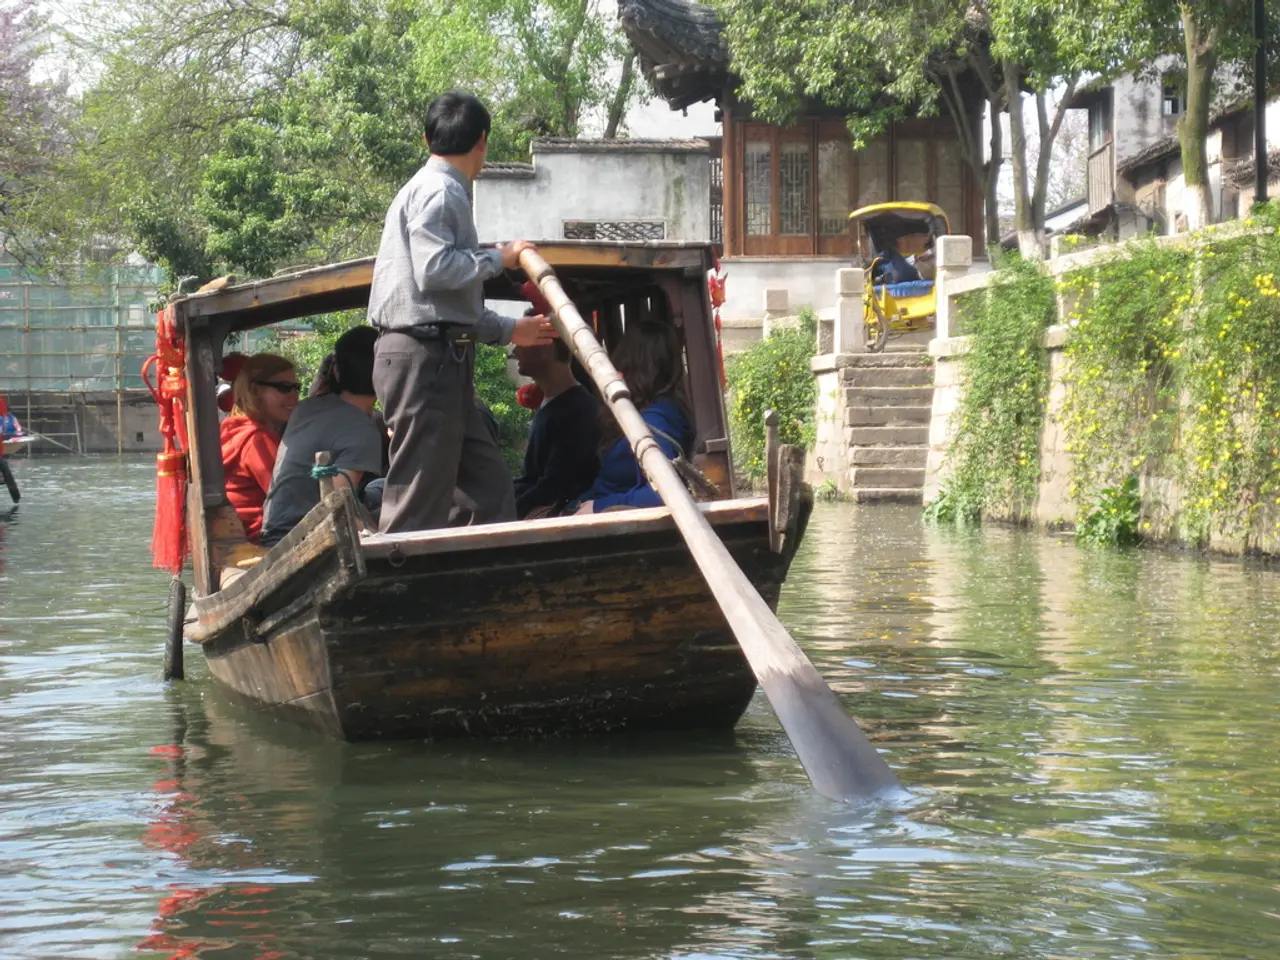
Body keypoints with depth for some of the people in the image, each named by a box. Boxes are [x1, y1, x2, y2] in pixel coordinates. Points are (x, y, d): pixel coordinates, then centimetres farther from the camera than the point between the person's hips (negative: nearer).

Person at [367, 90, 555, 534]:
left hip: (442, 359, 10)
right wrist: (498, 258, -9)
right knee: (420, 498, -11)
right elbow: (433, 269, -23)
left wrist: (509, 330, 32)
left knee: (492, 486, 10)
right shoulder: (439, 191, -8)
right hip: (424, 359, -10)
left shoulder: (444, 191, 23)